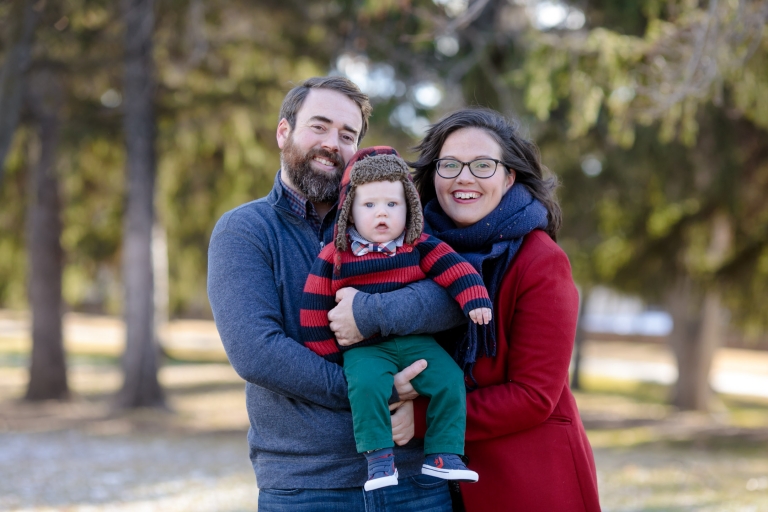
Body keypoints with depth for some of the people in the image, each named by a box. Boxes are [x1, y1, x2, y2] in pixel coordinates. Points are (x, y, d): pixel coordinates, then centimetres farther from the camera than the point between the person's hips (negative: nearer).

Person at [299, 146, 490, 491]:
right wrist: (326, 355, 1)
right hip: (364, 349, -2)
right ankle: (378, 457, -21)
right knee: (366, 383, -31)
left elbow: (454, 268, -1)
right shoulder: (334, 257, 0)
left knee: (449, 378, -18)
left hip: (416, 341, 2)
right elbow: (315, 308, 2)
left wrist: (475, 300, -17)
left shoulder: (419, 247, 4)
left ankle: (443, 454, -7)